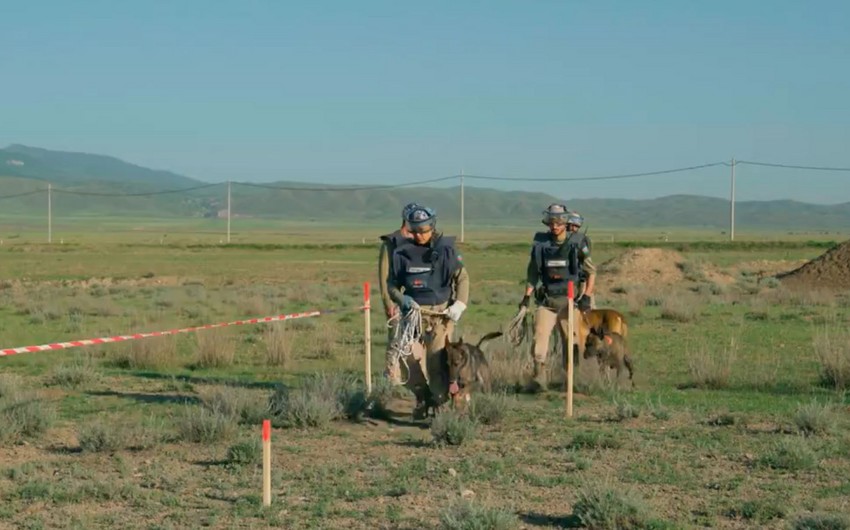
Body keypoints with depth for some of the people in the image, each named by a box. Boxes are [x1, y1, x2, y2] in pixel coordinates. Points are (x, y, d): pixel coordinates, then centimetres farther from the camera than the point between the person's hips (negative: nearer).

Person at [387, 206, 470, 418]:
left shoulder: (445, 249, -2)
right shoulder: (402, 252, 5)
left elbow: (462, 277, 3)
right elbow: (392, 283, 11)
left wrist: (459, 305, -9)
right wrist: (402, 299, -8)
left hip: (441, 313, -2)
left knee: (437, 360, -9)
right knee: (411, 360, -4)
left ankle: (440, 403, 6)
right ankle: (422, 397, 21)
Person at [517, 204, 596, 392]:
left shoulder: (577, 243, -4)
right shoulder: (540, 243, 3)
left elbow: (592, 271, 2)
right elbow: (532, 272, 12)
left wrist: (587, 296, -6)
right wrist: (527, 296, 6)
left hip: (570, 299, -1)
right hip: (546, 300, 1)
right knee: (540, 334, -16)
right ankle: (539, 377, -20)